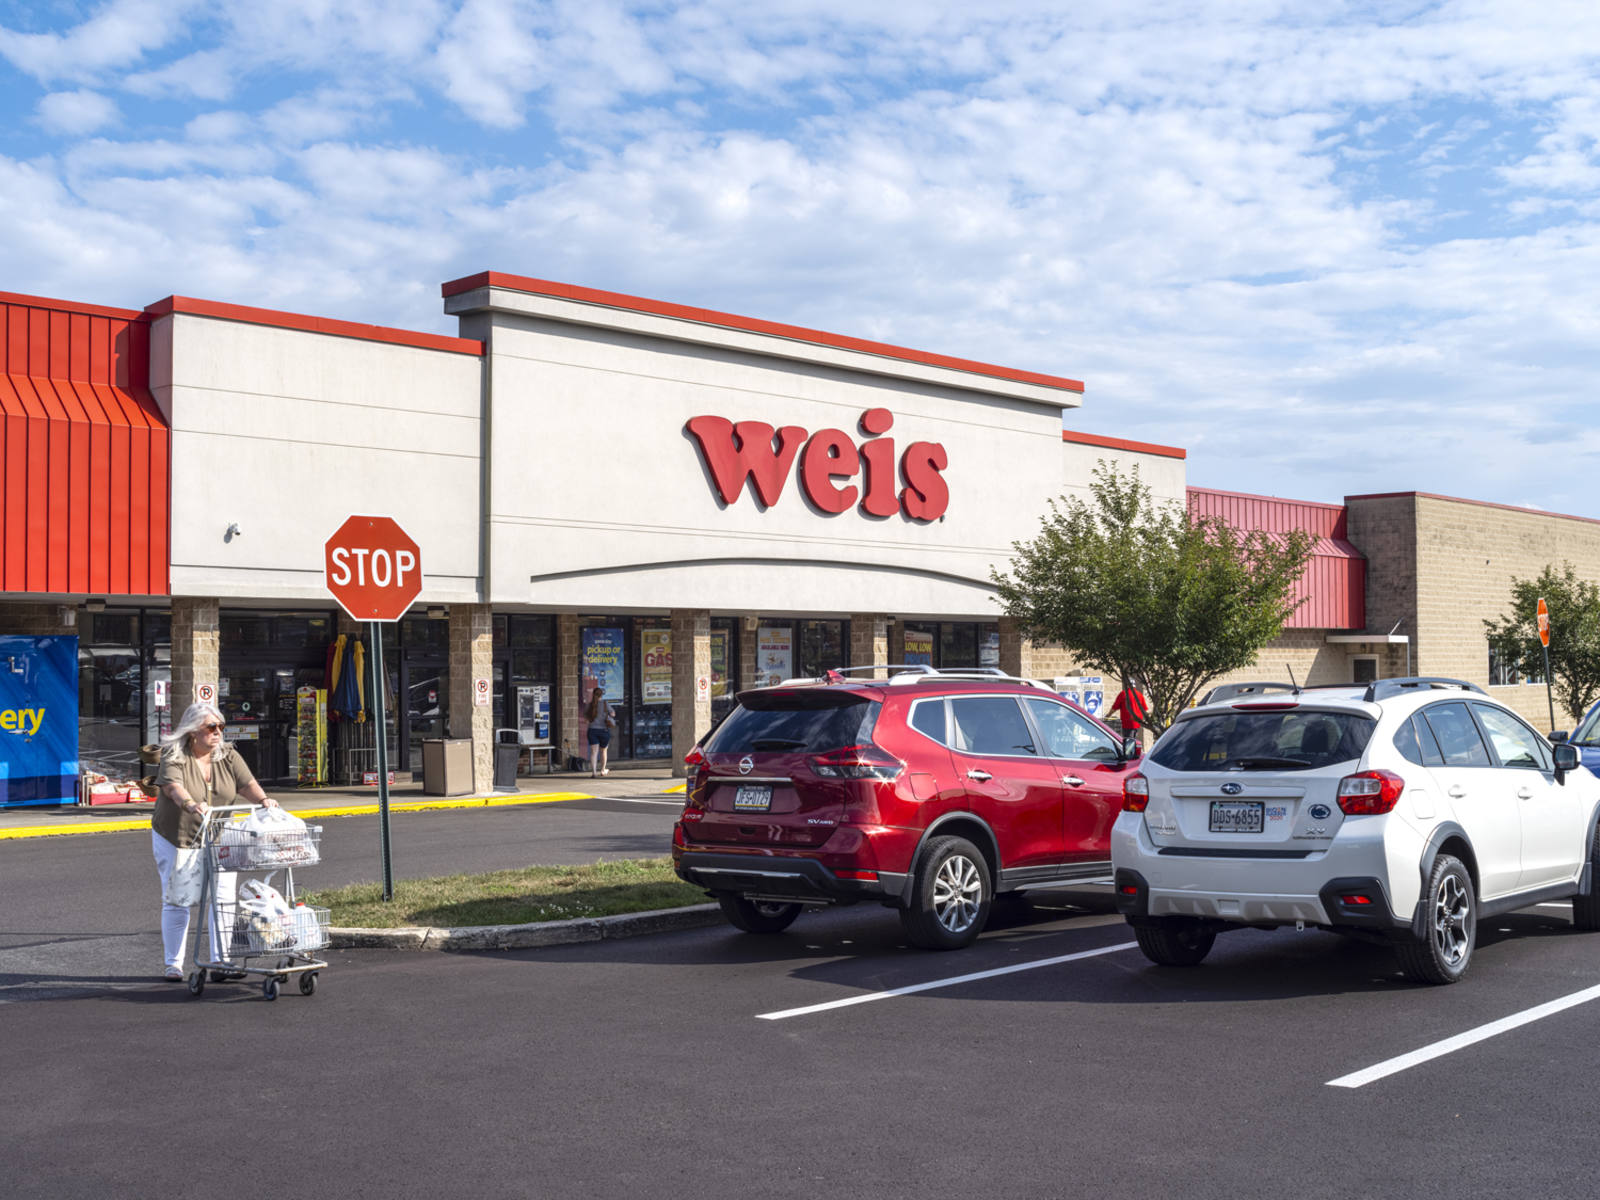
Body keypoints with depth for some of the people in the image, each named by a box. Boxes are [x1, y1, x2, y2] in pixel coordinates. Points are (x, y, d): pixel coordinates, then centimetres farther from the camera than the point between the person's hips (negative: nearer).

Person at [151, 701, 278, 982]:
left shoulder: (228, 756, 2)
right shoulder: (174, 758, -12)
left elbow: (247, 783, -9)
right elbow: (173, 786, -31)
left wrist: (263, 799, -31)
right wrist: (191, 804, -51)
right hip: (177, 840, -3)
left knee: (223, 898, -3)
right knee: (176, 901, 0)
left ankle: (221, 960, 4)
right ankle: (173, 964, 10)